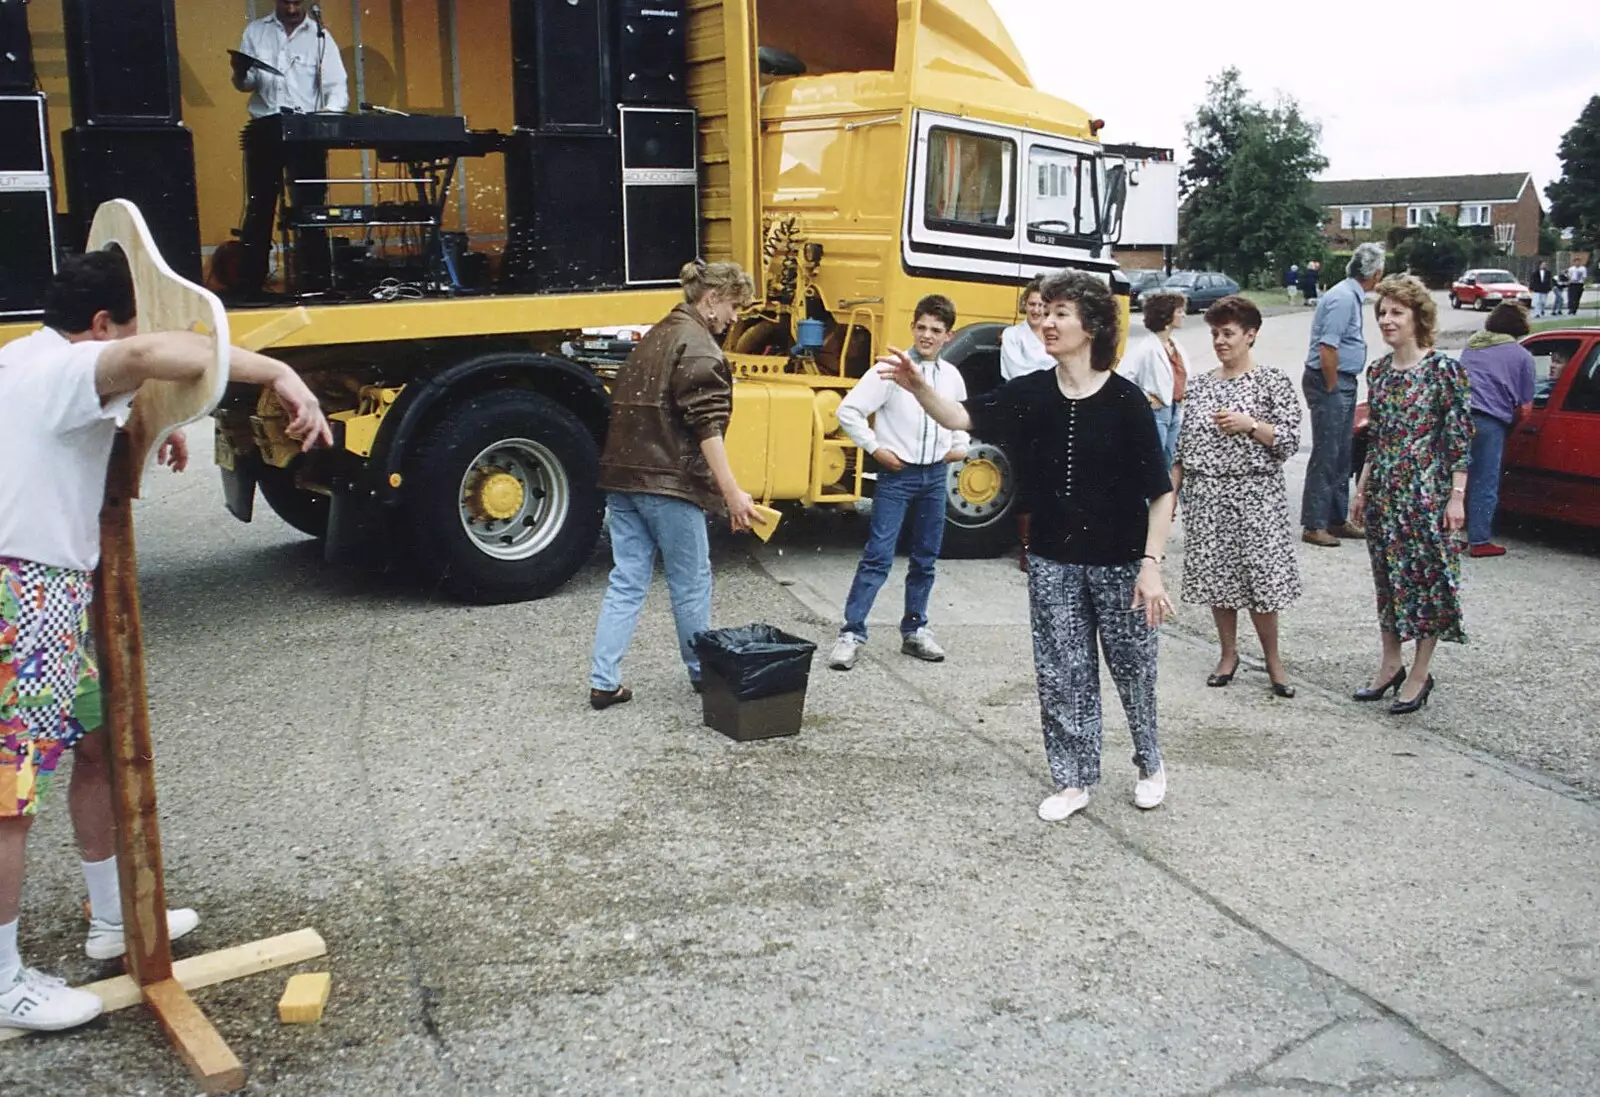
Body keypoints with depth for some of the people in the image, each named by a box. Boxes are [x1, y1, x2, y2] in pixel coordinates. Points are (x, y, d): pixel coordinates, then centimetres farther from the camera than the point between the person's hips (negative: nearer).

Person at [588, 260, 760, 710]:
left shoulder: (656, 337, 18)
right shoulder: (697, 346, -10)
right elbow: (707, 427, -20)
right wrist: (732, 492, -23)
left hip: (622, 475, 8)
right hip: (667, 483, -8)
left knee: (626, 580, 8)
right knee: (691, 580, 8)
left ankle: (604, 683, 6)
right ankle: (701, 671, 23)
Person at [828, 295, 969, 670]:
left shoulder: (951, 375, 5)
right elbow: (848, 411, -11)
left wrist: (961, 445, 6)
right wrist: (876, 448, -12)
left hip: (936, 475, 5)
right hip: (897, 474, -5)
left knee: (926, 558, 12)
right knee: (878, 555, -7)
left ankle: (914, 631, 24)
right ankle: (851, 633, -3)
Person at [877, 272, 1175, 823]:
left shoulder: (1124, 400, -14)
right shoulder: (1032, 394, -3)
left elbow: (1160, 491, -12)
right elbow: (962, 417, -12)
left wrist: (1151, 565, -17)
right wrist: (918, 386, -31)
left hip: (1118, 562, -3)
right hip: (1053, 561, 3)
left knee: (1132, 667, 14)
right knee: (1061, 673, 9)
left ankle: (1150, 763, 39)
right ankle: (1074, 780, 25)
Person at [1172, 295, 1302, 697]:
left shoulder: (1273, 382, -2)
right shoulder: (1200, 385, 10)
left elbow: (1289, 441, -6)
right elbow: (1184, 445, 12)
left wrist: (1250, 424, -18)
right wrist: (1170, 491, 8)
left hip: (1256, 494, -4)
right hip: (1206, 494, 4)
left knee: (1260, 575, -2)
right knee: (1215, 575, 7)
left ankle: (1273, 659, 15)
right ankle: (1228, 654, 23)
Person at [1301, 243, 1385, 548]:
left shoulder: (1352, 295, 13)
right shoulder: (1343, 298, -18)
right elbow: (1327, 349, -24)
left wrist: (1342, 387, 16)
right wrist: (1332, 389, -17)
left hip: (1343, 385, 10)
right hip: (1330, 384, -10)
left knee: (1341, 456, 15)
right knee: (1325, 456, -7)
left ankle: (1337, 519, 23)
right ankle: (1313, 525, -3)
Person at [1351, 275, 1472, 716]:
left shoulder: (1443, 369, -10)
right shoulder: (1378, 371, 7)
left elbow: (1460, 437, -10)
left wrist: (1457, 496, -14)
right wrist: (1362, 488, 13)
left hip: (1426, 492, -6)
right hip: (1384, 492, 6)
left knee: (1428, 577, 3)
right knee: (1388, 576, 13)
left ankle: (1421, 673, 13)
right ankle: (1391, 663, 25)